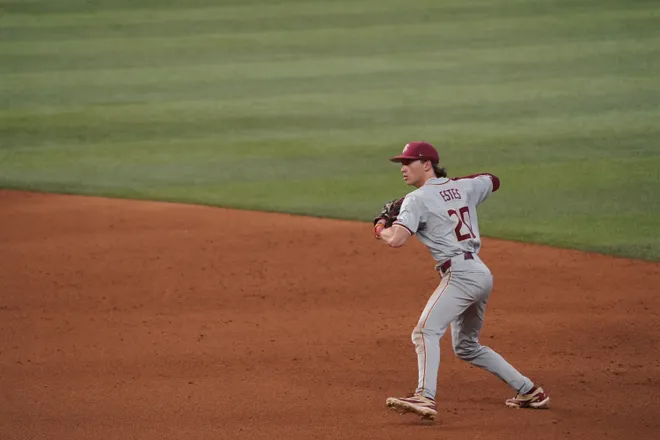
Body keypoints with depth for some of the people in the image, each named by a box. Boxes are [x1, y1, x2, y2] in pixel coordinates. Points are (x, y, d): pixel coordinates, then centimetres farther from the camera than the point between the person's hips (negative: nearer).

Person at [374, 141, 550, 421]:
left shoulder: (418, 199, -6)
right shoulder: (463, 187, 16)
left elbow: (396, 240, -17)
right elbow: (493, 181, 36)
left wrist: (380, 228, 5)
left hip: (460, 274, -9)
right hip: (481, 274, 9)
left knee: (426, 331, -23)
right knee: (466, 347, 23)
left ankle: (425, 398, -44)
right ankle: (529, 391, 24)